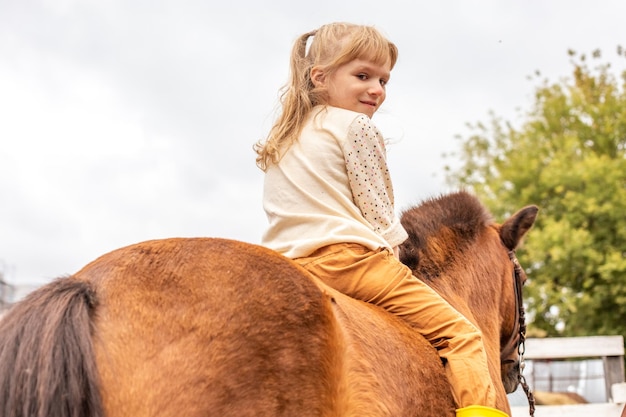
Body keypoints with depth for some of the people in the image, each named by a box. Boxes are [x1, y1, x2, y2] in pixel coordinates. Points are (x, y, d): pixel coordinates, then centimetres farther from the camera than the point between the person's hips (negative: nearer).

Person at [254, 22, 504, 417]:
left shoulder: (279, 140, 22)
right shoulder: (358, 126, -1)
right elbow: (377, 211, -3)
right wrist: (393, 264, 11)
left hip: (285, 268, 7)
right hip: (349, 257, -7)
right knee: (459, 332, -5)